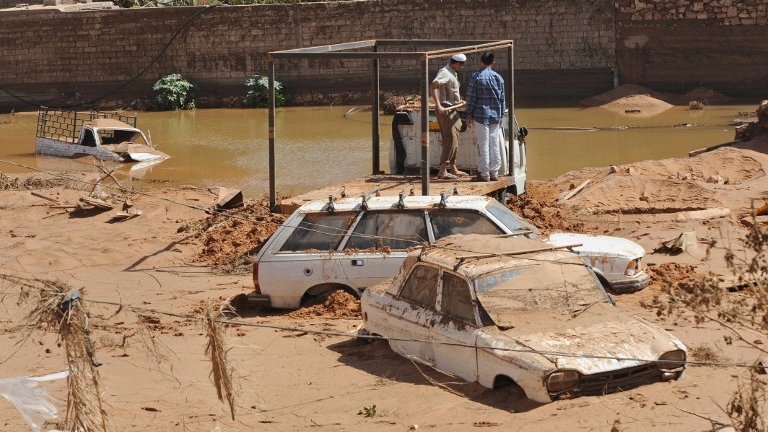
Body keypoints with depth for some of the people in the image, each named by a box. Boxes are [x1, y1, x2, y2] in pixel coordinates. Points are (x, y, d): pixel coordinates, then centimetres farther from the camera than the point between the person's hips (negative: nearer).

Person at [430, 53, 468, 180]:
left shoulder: (453, 73, 16)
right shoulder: (445, 73, -16)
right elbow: (433, 86, -30)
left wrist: (459, 101, 21)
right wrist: (438, 106, -36)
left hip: (452, 110, 10)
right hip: (445, 110, -10)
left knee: (453, 141, 16)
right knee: (451, 140, -13)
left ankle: (453, 169, 26)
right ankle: (442, 171, -16)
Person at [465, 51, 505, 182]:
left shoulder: (476, 77, -7)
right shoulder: (499, 78, 7)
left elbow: (471, 98, -8)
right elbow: (502, 99, 11)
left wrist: (468, 115, -1)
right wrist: (501, 116, 18)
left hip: (481, 115, -4)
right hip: (495, 116, 4)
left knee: (483, 145, -2)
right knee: (495, 144, 10)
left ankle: (484, 174, 0)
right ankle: (494, 172, 14)